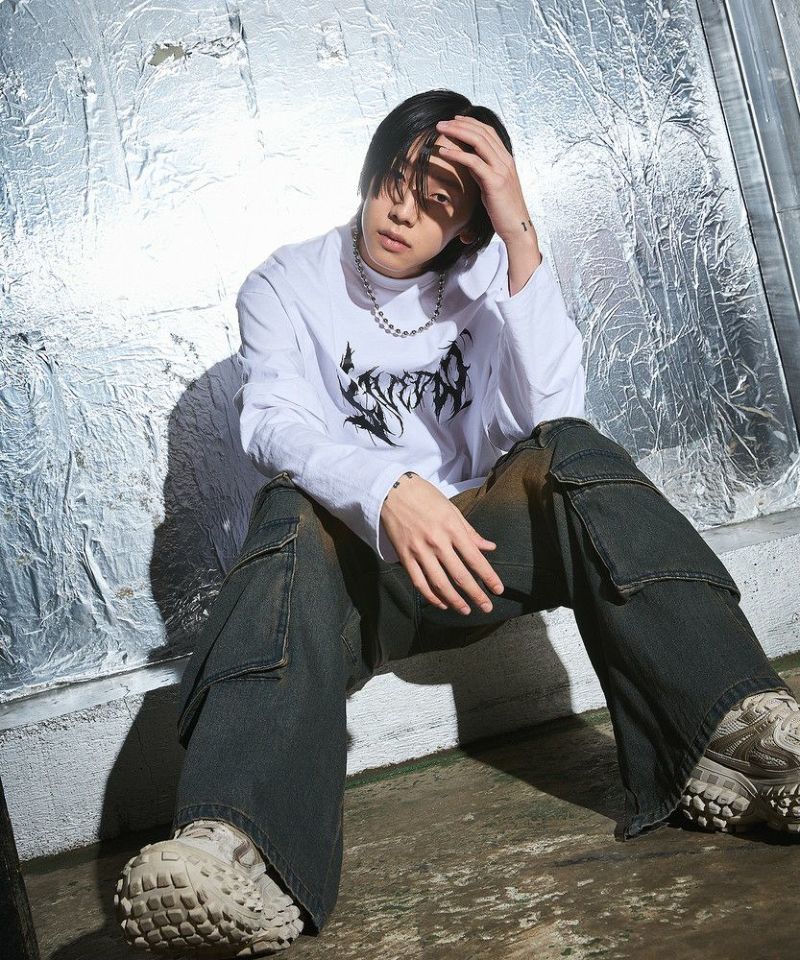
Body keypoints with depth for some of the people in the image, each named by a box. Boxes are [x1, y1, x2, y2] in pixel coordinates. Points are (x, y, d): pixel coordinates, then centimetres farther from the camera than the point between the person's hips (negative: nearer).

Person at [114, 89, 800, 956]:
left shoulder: (487, 277, 8)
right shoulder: (286, 285, 5)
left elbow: (552, 413, -10)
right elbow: (275, 425, -15)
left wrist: (521, 236, -16)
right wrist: (390, 491, -35)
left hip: (478, 550, 2)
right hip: (351, 562, -1)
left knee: (569, 453, -25)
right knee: (292, 514, -33)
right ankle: (240, 853, -56)